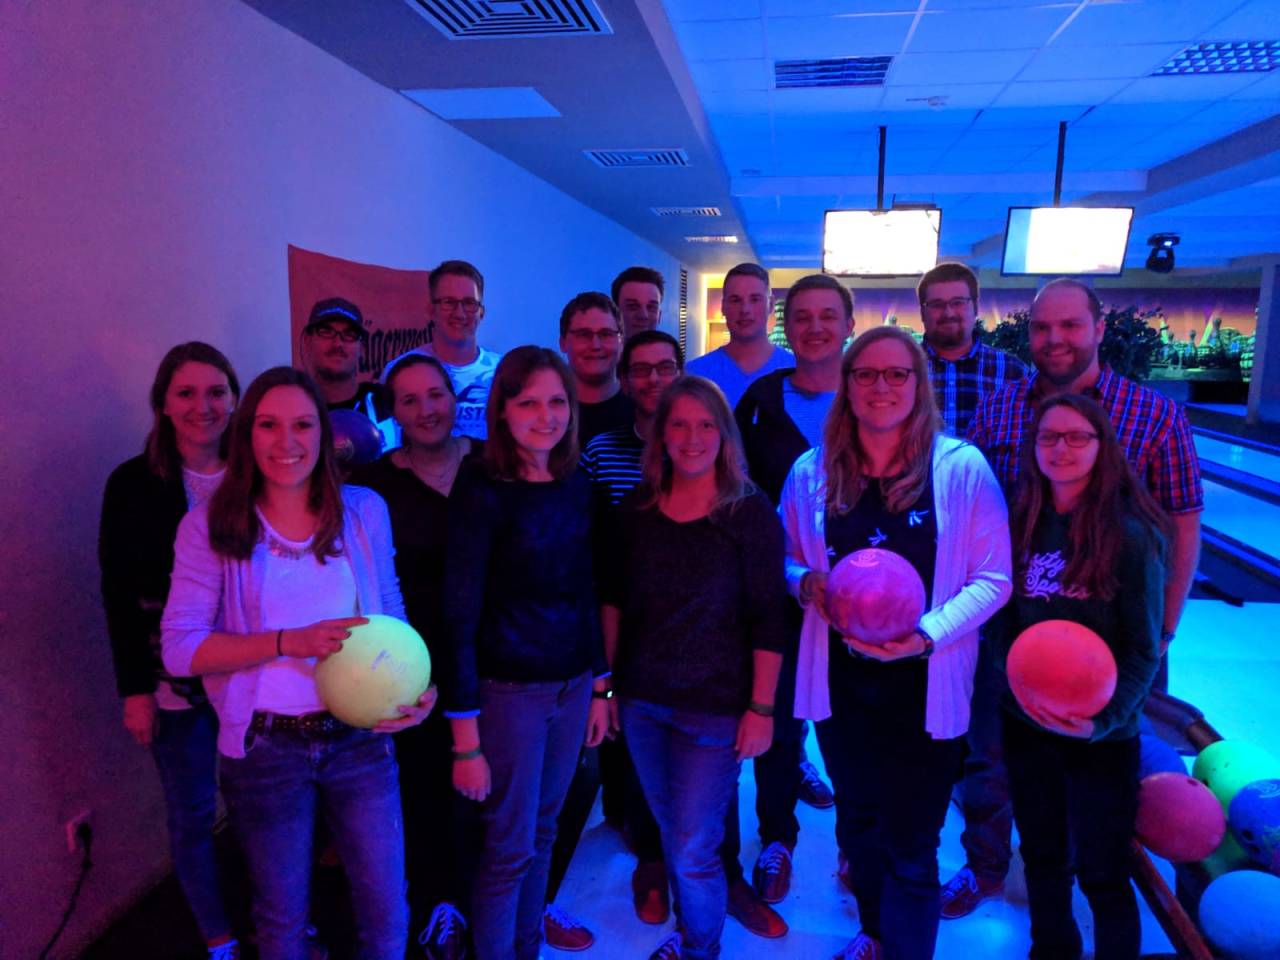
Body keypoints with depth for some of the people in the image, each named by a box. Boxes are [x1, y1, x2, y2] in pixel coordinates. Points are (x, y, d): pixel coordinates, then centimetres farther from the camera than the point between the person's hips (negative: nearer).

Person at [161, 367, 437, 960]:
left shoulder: (364, 510, -2)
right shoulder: (210, 526, -8)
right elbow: (179, 649, -12)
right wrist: (290, 642, -23)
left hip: (359, 738, 2)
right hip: (264, 747, -1)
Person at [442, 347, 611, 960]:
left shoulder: (577, 486, 2)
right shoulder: (481, 493, -14)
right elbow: (459, 618, -15)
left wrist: (599, 688, 11)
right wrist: (465, 741, -15)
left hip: (572, 685, 5)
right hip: (509, 691, -5)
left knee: (542, 835, 19)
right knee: (510, 847, 9)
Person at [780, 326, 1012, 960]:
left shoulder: (962, 467, -10)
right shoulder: (811, 472, -1)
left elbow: (993, 579, -8)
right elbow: (787, 562, 11)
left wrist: (928, 634, -22)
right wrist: (808, 584, -12)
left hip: (924, 687, -3)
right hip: (840, 681, 4)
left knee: (909, 846, 6)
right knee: (857, 824, 22)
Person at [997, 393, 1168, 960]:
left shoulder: (1132, 534, -14)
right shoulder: (1022, 523, -1)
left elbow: (1144, 648, -11)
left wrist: (1104, 718, -22)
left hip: (1100, 737, -4)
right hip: (1025, 722, 4)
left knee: (1101, 875, 8)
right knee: (1041, 856, 21)